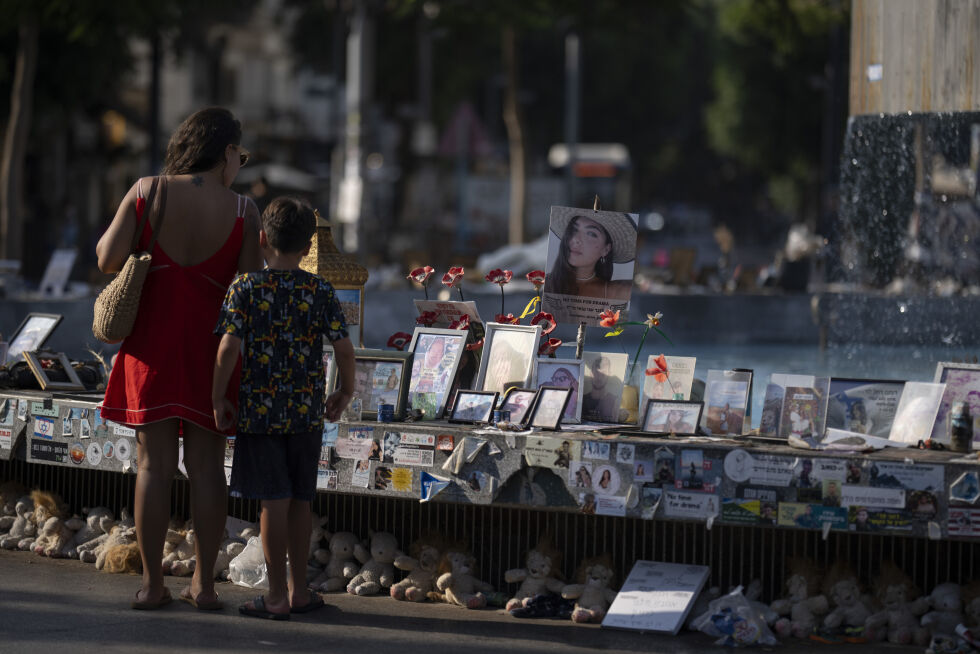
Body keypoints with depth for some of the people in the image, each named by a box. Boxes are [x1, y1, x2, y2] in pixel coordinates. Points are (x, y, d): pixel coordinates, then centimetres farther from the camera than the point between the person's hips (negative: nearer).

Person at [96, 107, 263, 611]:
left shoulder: (147, 192, -3)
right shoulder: (241, 211, -4)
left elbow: (108, 260, -6)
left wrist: (113, 230, 15)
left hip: (154, 341, 0)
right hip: (212, 342, 0)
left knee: (154, 463, 3)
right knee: (207, 464, 6)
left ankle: (152, 583, 6)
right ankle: (203, 583, 9)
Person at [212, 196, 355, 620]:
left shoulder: (245, 288, -6)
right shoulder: (320, 291, 0)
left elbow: (229, 347, -13)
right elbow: (344, 348, -2)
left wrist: (218, 398, -2)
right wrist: (345, 393, 14)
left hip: (259, 410, -2)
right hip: (307, 410, 2)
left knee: (274, 501, 0)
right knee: (300, 500, 13)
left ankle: (277, 596, 3)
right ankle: (298, 589, 22)